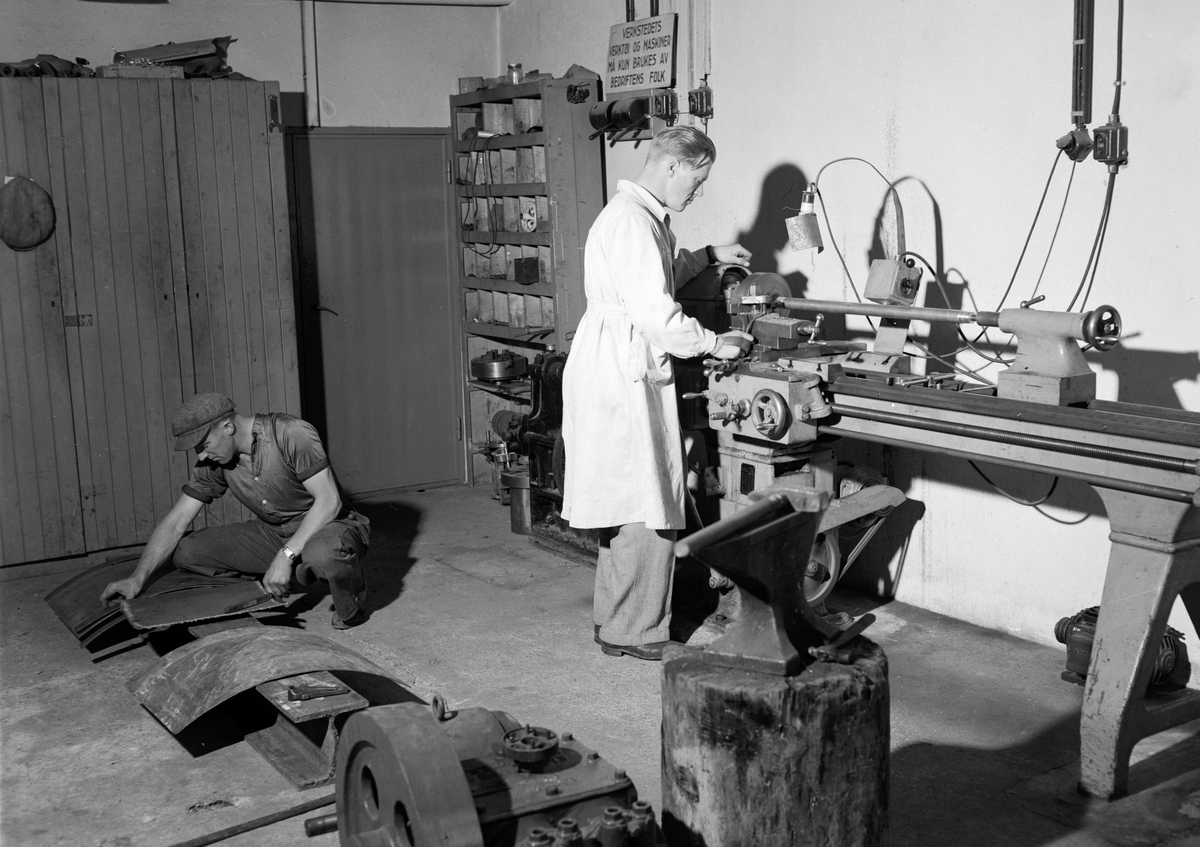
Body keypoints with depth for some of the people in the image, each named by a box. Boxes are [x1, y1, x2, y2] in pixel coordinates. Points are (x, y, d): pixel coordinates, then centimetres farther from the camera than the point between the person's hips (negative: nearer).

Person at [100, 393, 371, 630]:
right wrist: (138, 578, -9)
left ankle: (351, 607, -6)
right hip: (273, 533, 7)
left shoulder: (292, 434, -23)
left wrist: (285, 556, -30)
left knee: (323, 553, -44)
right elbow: (175, 523, 1)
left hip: (330, 526, -7)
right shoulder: (213, 463, -4)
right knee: (186, 552, -7)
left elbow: (329, 500, -25)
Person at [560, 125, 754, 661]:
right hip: (624, 378, -11)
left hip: (626, 377, 11)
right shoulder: (630, 221, -17)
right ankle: (634, 634, 4)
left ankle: (615, 620, 25)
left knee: (628, 507, 16)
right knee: (648, 511, -5)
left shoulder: (643, 216, 16)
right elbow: (655, 312, -23)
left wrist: (708, 256, 25)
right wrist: (713, 345, -13)